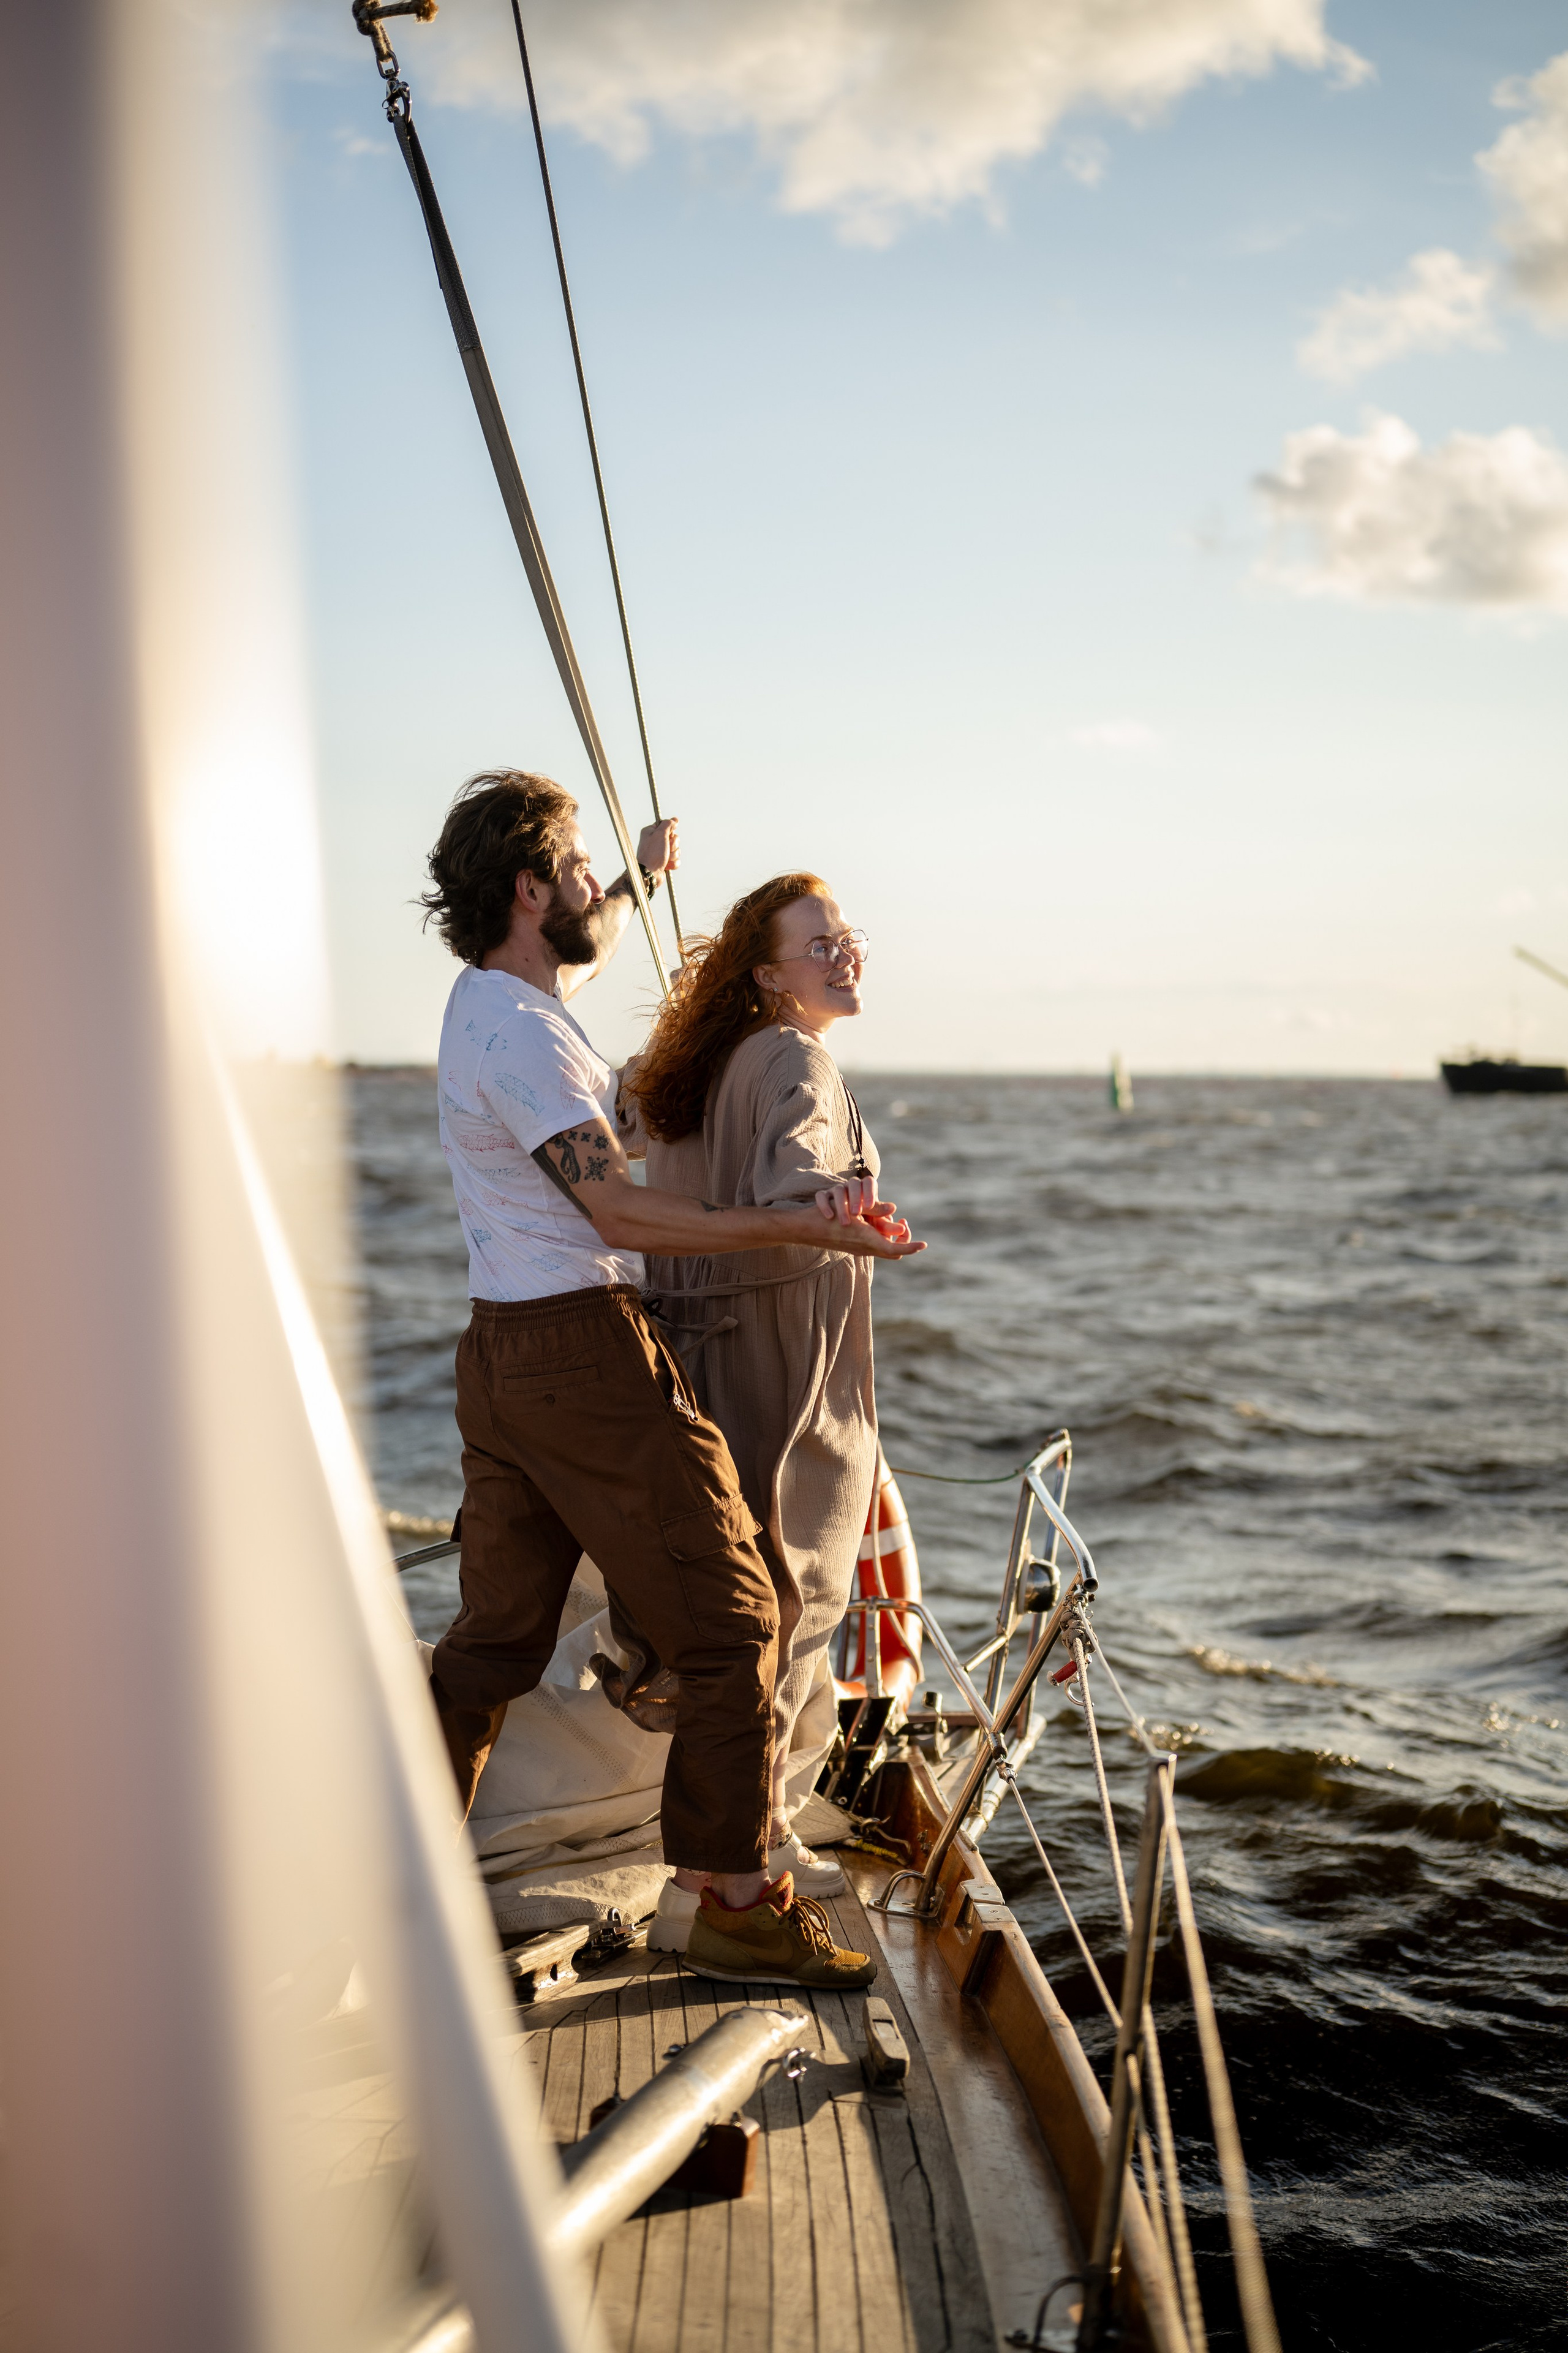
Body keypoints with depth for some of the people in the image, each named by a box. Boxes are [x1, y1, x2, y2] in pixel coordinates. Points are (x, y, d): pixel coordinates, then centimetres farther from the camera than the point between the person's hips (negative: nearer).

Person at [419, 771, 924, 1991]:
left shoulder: (496, 997, 14)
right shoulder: (521, 1032, -18)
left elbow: (578, 953, 40)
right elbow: (619, 1211, -25)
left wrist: (637, 884, 56)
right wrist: (800, 1227, -28)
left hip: (506, 1353, 10)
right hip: (587, 1351, -10)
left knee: (496, 1634, 15)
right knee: (731, 1620, -3)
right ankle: (744, 1906, 3)